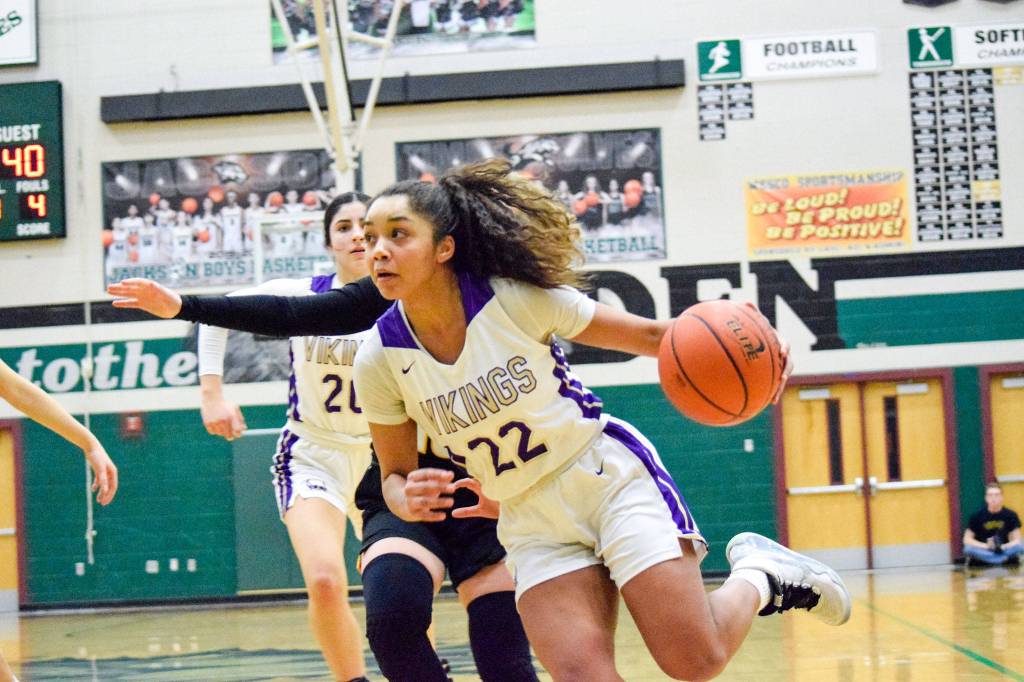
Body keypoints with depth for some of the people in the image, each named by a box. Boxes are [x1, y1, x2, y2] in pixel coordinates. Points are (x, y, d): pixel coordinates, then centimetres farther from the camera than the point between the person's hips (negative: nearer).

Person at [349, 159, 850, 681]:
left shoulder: (515, 298, -16)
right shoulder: (379, 360, -9)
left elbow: (647, 334, -6)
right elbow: (395, 473, 4)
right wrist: (409, 500, -20)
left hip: (611, 476, -3)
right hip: (531, 522, 3)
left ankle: (756, 575, 20)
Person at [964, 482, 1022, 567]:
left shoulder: (1011, 515, 0)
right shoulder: (977, 515, -1)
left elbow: (1016, 540, -2)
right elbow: (967, 540, -2)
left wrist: (1003, 547, -22)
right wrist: (986, 546, -18)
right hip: (983, 551, 0)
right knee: (968, 549, -32)